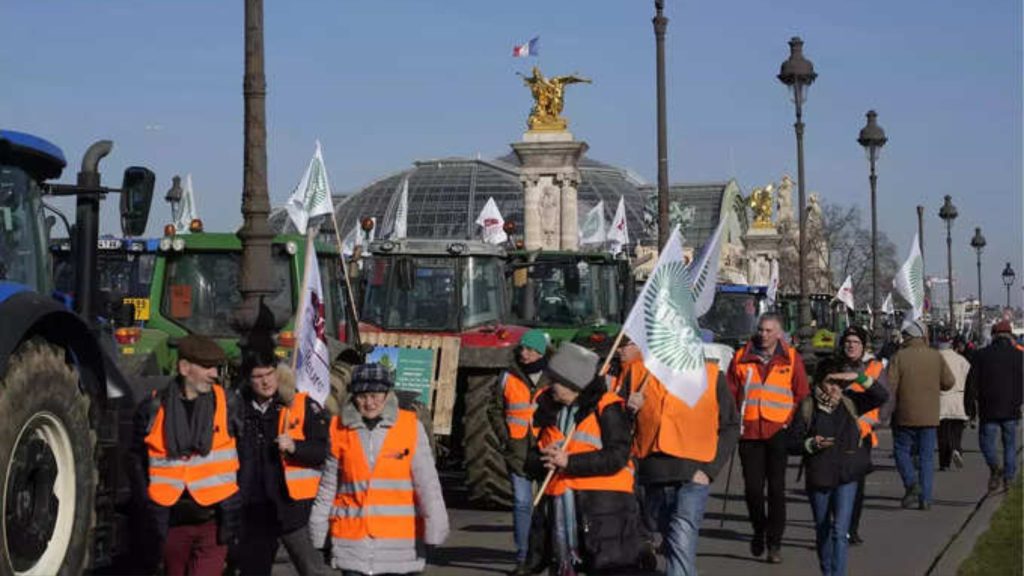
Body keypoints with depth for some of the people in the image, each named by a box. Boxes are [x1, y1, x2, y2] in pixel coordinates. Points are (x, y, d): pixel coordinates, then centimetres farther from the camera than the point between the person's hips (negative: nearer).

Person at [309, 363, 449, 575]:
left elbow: (427, 482, -6)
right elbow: (328, 486, 10)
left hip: (400, 541, -1)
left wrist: (435, 526, -13)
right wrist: (318, 532, 13)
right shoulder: (340, 429, 2)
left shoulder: (411, 426, -4)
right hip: (353, 539, 1)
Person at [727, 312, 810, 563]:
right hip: (749, 431, 1)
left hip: (779, 432, -1)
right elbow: (730, 394, 9)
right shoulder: (742, 357, 5)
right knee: (752, 487, 2)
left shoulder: (791, 358, 4)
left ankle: (774, 542, 9)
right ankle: (759, 530, 27)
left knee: (777, 488, 1)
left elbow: (802, 395, 7)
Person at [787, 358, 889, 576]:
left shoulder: (850, 403, 2)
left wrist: (859, 377, -18)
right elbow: (791, 442, -3)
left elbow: (882, 396, -7)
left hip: (846, 478, 0)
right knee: (822, 531, 14)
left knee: (840, 531, -11)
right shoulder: (808, 406, -4)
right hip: (818, 478, 0)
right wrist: (812, 444, -22)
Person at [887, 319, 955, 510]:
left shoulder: (899, 357, -8)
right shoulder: (936, 356, 1)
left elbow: (889, 385, -11)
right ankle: (925, 498, 5)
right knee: (927, 455, 8)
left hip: (906, 415, -3)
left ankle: (911, 482, -10)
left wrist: (889, 408, 3)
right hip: (930, 415, 3)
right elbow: (948, 382, 3)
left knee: (902, 450, 12)